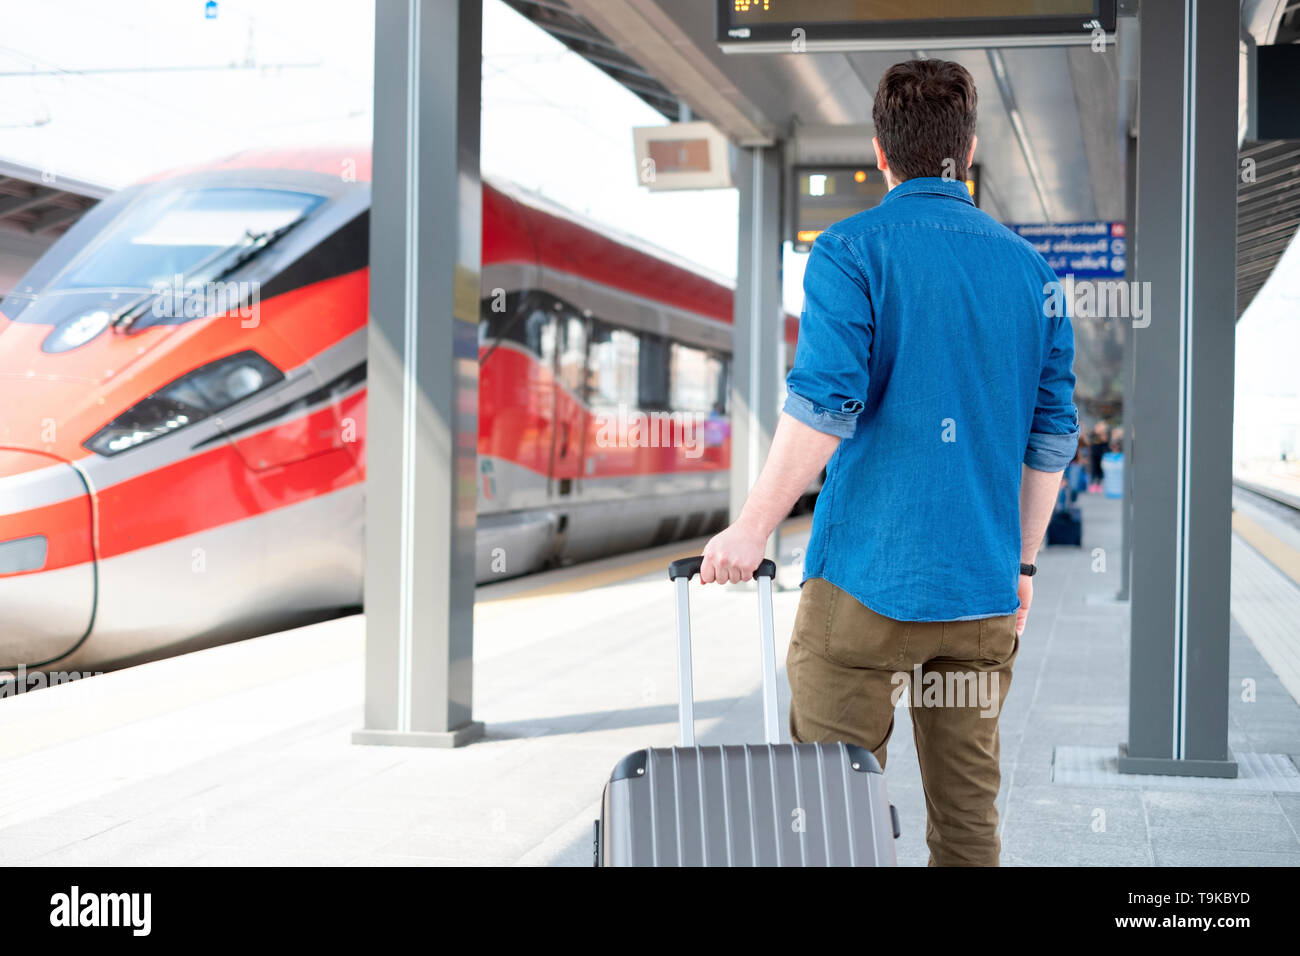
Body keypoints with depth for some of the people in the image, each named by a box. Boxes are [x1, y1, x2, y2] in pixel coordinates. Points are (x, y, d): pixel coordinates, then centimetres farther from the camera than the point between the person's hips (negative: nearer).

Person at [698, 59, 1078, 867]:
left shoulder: (853, 252, -5)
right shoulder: (1033, 269, 10)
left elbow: (824, 405, -16)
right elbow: (1052, 436, 11)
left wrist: (752, 529, -10)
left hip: (868, 582, -5)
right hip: (984, 590, 5)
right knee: (969, 816, 11)